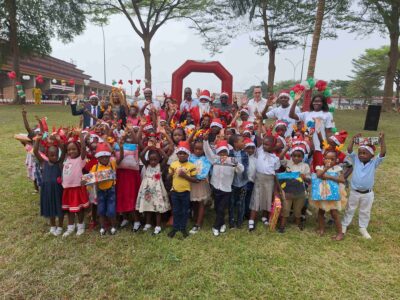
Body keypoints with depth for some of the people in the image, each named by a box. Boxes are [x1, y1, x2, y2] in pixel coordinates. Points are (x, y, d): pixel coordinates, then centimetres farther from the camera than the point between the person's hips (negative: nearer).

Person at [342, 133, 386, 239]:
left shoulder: (374, 163, -9)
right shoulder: (356, 160, -6)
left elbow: (383, 153, -21)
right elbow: (349, 151, -15)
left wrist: (382, 140, -28)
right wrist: (353, 140, -23)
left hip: (367, 193, 0)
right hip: (354, 192, 0)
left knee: (365, 211, 17)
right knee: (350, 209, 15)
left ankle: (363, 228, 35)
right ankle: (344, 225, 29)